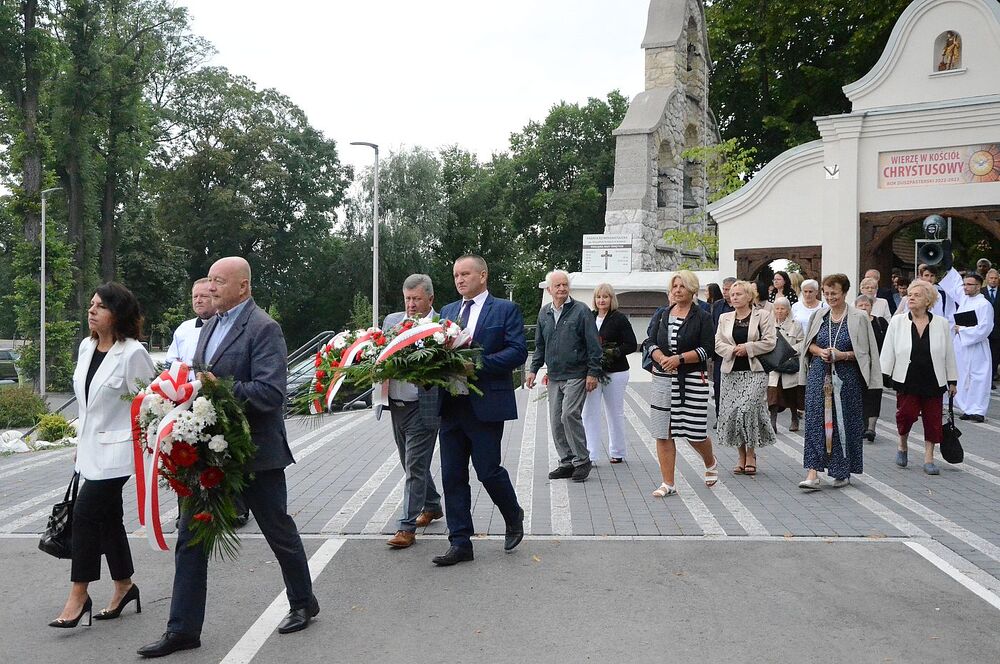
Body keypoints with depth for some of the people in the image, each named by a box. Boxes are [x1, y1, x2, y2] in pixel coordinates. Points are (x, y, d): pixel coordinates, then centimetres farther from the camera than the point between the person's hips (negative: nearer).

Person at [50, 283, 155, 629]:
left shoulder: (133, 353, -15)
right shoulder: (86, 347, 8)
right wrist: (81, 439, 19)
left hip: (117, 450, -8)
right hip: (91, 448, 8)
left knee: (86, 511, -11)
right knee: (108, 517, 13)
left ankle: (79, 594, 1)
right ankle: (124, 586, 26)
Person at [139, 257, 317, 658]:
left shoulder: (263, 328, -14)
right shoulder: (210, 326, 13)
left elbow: (270, 392, -23)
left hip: (254, 450, -7)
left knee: (280, 532, 11)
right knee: (190, 539, 7)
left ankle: (303, 604, 32)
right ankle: (183, 629, 17)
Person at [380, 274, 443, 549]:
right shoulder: (391, 320, 7)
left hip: (423, 407, -7)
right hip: (395, 404, 7)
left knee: (415, 467, -3)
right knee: (411, 464, 20)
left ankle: (407, 527, 5)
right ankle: (432, 505, 40)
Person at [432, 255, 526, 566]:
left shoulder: (506, 310, -1)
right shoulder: (447, 311, 16)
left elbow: (518, 352, -11)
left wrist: (478, 363, -20)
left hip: (486, 403, -5)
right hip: (451, 404, 6)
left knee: (488, 470, -1)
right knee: (453, 476, 5)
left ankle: (513, 517, 28)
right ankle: (460, 543, 14)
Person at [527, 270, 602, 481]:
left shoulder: (581, 311, -4)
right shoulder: (544, 313, 12)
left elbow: (593, 345, -5)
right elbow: (539, 345, 20)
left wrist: (593, 372, -9)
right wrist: (533, 369, 14)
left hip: (576, 375, -6)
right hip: (554, 376, 6)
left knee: (570, 414, -16)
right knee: (556, 421, 6)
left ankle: (582, 461, -2)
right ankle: (567, 462, 18)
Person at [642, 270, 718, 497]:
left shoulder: (702, 318, 0)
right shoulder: (661, 314, 11)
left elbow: (707, 349, -8)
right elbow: (649, 342, 4)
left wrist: (680, 358, -18)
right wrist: (662, 359, -15)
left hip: (692, 380, -3)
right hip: (663, 378, 4)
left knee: (695, 432, 2)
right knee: (663, 432, 2)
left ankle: (711, 464, 35)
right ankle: (668, 484, 10)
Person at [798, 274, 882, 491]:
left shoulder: (858, 318, -2)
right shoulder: (819, 316, 8)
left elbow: (865, 351, -2)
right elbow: (809, 344, 15)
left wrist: (843, 355, -16)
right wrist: (820, 351, -6)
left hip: (846, 378, -2)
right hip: (819, 375, 3)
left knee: (844, 422, 5)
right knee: (815, 421, -5)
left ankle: (843, 472, 21)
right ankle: (813, 472, -6)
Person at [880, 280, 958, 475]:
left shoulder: (941, 324, 4)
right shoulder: (897, 322, 3)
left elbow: (949, 354, 9)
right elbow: (888, 351, 1)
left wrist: (952, 381, 10)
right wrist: (882, 375, -5)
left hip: (933, 382, 1)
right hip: (906, 380, -1)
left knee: (932, 419, 3)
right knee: (906, 414, -9)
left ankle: (928, 459, 14)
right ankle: (902, 446, 20)